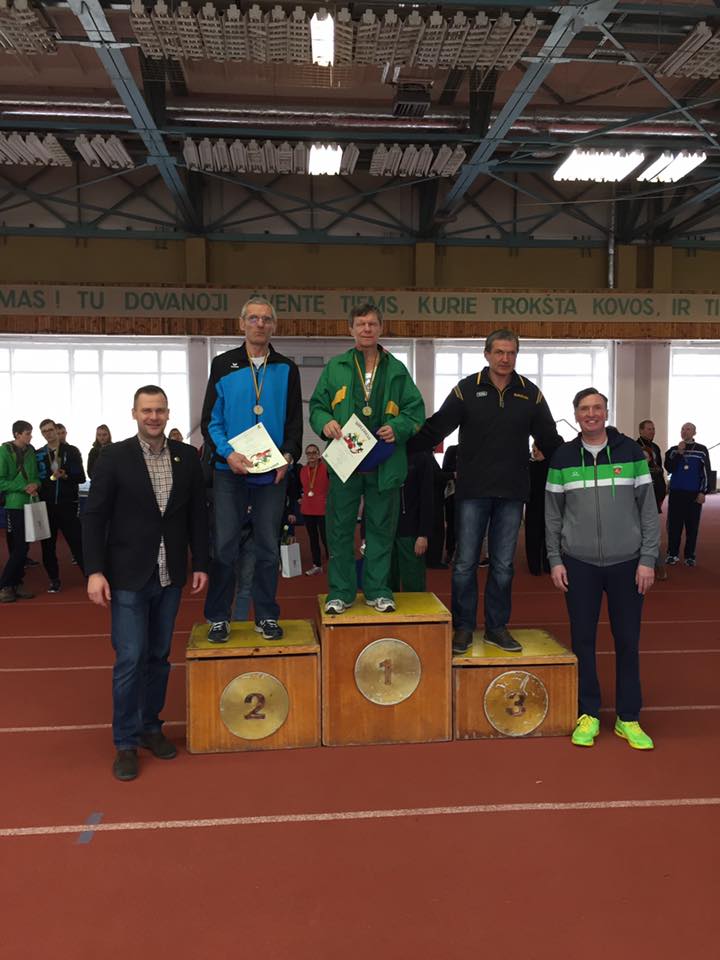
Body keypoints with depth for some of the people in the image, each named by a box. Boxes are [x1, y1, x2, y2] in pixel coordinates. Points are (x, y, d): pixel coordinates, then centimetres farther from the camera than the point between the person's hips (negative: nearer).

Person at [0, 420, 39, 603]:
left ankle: (16, 584, 18)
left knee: (22, 547, 9)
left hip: (30, 503, 6)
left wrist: (36, 484, -7)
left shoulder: (30, 451, 8)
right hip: (15, 504, -6)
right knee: (18, 547, -7)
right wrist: (23, 487, -18)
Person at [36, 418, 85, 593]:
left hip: (68, 505, -3)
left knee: (77, 543, -4)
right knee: (48, 546, 7)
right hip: (46, 506, 3)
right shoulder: (38, 454, 8)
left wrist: (65, 475, -22)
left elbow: (81, 477, -5)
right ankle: (54, 580, 18)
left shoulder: (71, 451, 0)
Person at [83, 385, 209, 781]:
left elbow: (197, 513, 7)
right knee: (130, 659, -1)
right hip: (129, 576, -3)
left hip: (170, 576, 3)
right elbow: (94, 516, -6)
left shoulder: (187, 457, 3)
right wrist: (94, 571, -12)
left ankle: (150, 726, 28)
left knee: (159, 656, 13)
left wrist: (200, 563, 5)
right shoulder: (114, 458, -5)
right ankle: (126, 742, 14)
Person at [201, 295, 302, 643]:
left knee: (268, 547, 8)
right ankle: (218, 617, 14)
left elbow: (295, 422, 7)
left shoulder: (286, 369, 9)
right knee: (224, 546, 2)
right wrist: (227, 454, -15)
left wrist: (288, 456, -9)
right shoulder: (223, 365, 4)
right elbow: (210, 419, 0)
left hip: (272, 472, 1)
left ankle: (267, 616, 20)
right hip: (229, 470, -1)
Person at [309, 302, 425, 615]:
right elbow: (316, 406, 10)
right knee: (340, 528, 4)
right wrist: (325, 422, -11)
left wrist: (397, 428, -9)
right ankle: (340, 592, 16)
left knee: (381, 528, 8)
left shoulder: (397, 370, 10)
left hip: (384, 462, 1)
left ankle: (378, 590, 21)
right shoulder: (335, 367, 8)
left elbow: (415, 410, 10)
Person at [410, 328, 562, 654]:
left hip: (512, 493, 2)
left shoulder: (530, 393, 6)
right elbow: (434, 429, -6)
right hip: (472, 491, -2)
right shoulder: (466, 389, -1)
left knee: (503, 565, 11)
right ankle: (463, 627, 17)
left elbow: (550, 440, 9)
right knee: (465, 563, 3)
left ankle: (497, 627, 24)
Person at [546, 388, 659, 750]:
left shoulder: (630, 451, 1)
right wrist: (555, 561, 0)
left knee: (627, 640, 6)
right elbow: (552, 514, 5)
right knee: (583, 639, 6)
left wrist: (648, 559, -4)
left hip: (627, 563, 0)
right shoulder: (563, 457, 2)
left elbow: (649, 509, 1)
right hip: (579, 564, 1)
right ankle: (588, 714, 20)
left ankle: (629, 718, 20)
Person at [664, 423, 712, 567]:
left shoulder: (702, 450, 4)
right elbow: (669, 469, -5)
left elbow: (706, 473, 2)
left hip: (694, 493, -1)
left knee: (692, 526, 2)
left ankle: (690, 555, 10)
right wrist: (679, 453, -13)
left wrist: (703, 492, -4)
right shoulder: (673, 450, 8)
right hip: (676, 492, 1)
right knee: (674, 525, 1)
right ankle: (672, 554, 8)